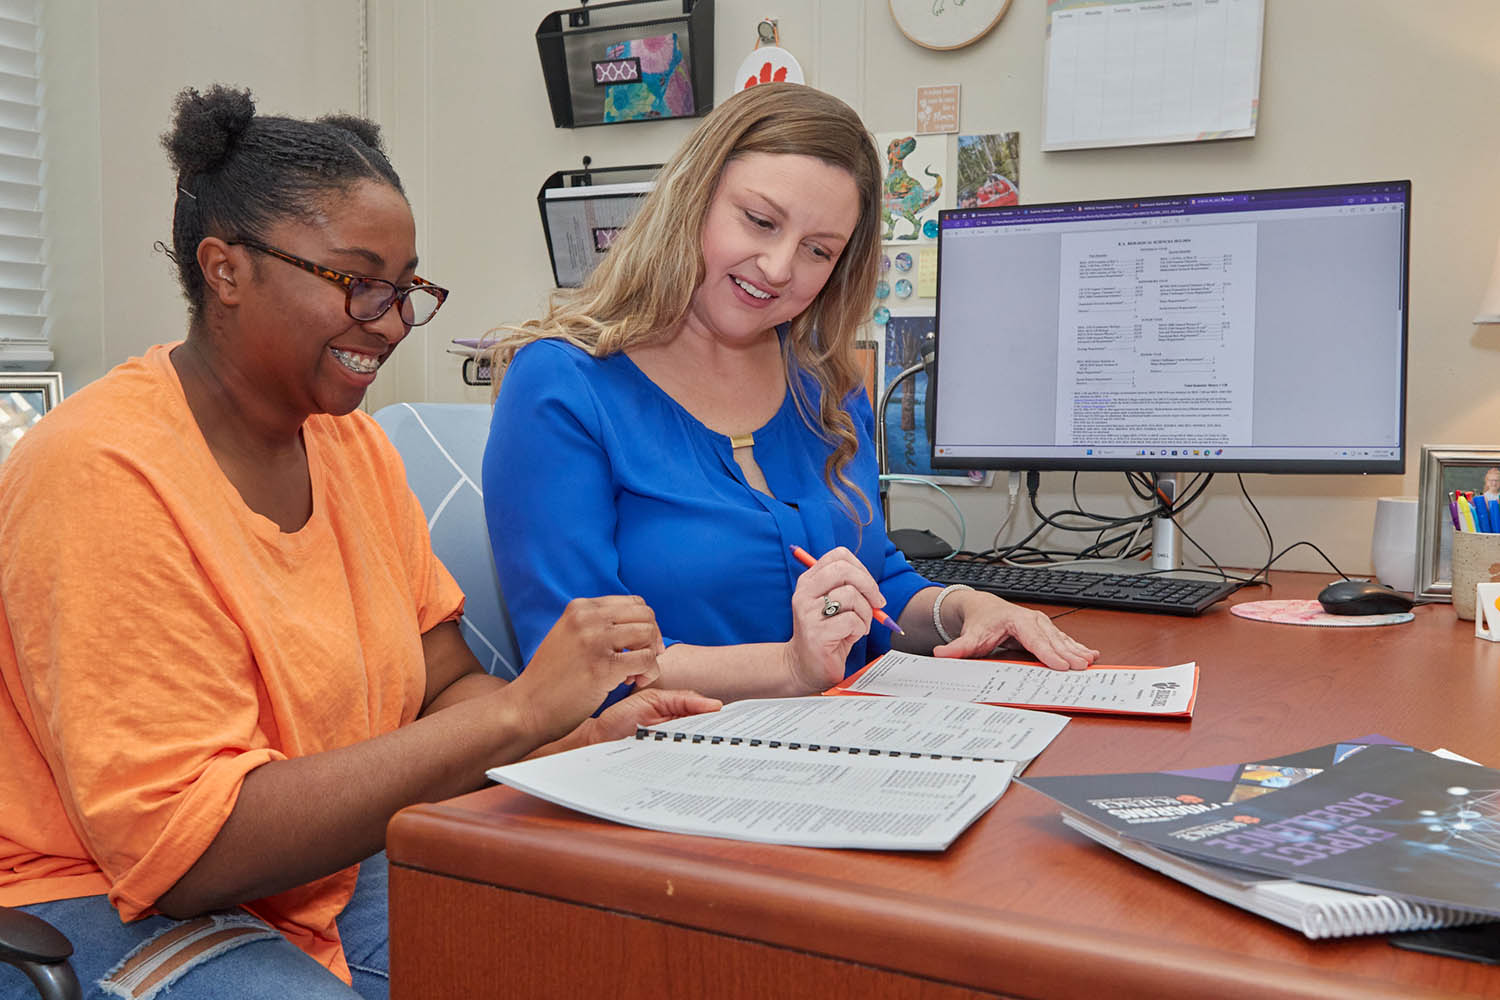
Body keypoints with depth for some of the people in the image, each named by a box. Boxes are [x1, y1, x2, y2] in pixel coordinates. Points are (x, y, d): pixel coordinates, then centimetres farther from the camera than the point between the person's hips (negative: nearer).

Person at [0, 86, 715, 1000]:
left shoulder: (353, 442, 4)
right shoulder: (105, 475, -21)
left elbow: (442, 690, 6)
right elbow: (183, 851, -25)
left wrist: (579, 738, -15)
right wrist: (519, 711, -29)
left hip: (327, 880, 6)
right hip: (106, 914, -6)